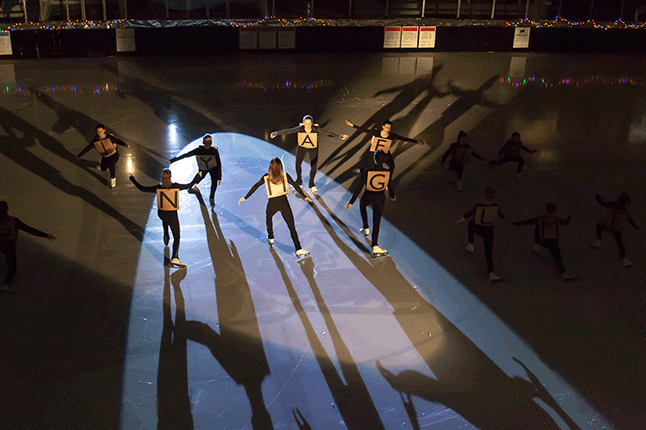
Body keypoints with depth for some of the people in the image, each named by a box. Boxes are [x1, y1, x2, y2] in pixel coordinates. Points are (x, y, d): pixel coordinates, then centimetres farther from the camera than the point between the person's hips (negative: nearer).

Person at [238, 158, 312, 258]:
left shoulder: (266, 177, 4)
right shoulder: (285, 176, 4)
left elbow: (255, 187, 7)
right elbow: (295, 186, 5)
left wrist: (245, 198, 15)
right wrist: (305, 197, 11)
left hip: (272, 204, 1)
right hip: (284, 203, -1)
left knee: (269, 218, 35)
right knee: (292, 227, -2)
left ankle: (270, 238, 49)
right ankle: (298, 250, -9)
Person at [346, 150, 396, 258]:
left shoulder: (367, 171, -25)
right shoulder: (388, 172, -18)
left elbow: (359, 188, -20)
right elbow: (390, 188, -3)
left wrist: (351, 201, -10)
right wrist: (393, 196, 20)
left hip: (368, 197, -1)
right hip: (380, 198, 1)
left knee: (362, 205, 36)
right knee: (376, 222, 11)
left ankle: (366, 230, 43)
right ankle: (375, 247, 6)